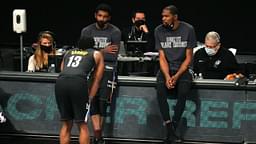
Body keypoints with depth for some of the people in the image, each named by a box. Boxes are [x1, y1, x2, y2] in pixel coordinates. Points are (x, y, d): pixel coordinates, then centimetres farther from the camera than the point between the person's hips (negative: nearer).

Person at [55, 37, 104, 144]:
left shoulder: (68, 53, 35)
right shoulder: (96, 54, 27)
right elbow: (96, 80, 20)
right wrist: (89, 98, 18)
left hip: (60, 82, 3)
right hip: (78, 82, -3)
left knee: (66, 124, 16)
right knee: (82, 125, 6)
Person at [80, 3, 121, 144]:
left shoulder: (115, 32, -1)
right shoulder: (86, 31, 7)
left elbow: (113, 56, -7)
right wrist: (103, 51, -7)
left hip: (107, 70, -2)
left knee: (103, 101, -8)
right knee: (93, 100, -15)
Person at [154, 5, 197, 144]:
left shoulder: (188, 29, -7)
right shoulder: (159, 30, -2)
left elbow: (188, 58, -5)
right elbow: (162, 57, -2)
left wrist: (177, 76, -17)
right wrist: (167, 76, -19)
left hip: (182, 68, -1)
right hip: (166, 68, 1)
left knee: (183, 92, -31)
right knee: (160, 91, -30)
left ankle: (171, 132, -22)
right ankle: (170, 130, -24)